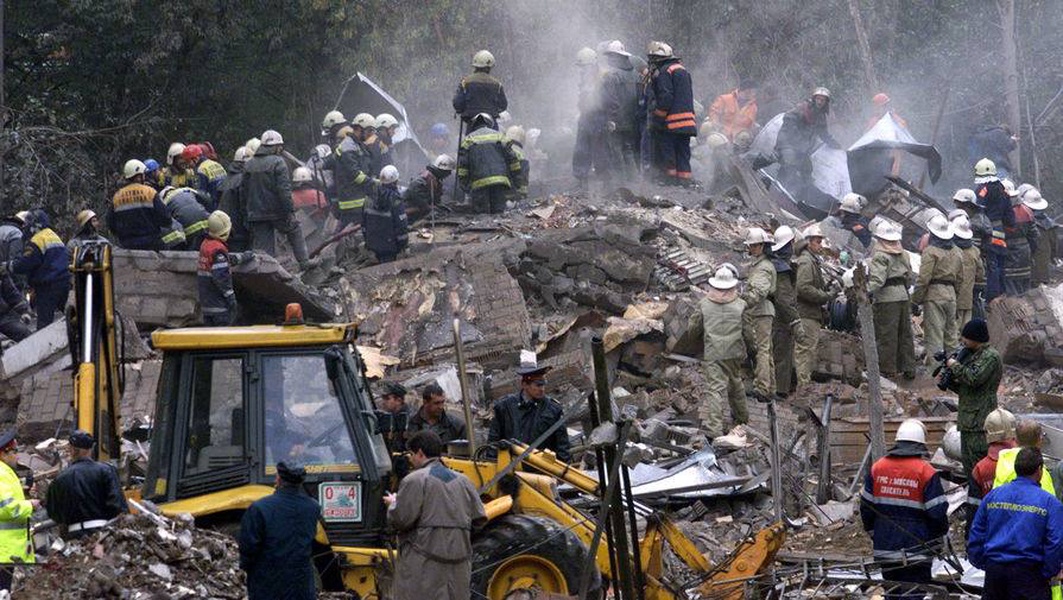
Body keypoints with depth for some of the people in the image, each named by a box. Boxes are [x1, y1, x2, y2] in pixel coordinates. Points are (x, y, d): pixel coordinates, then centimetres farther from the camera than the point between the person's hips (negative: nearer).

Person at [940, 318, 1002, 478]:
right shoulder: (971, 355, 20)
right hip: (967, 421, 10)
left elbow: (974, 379, -24)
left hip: (980, 419, -10)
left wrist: (954, 366, -10)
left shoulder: (990, 356, -10)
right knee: (968, 467, 12)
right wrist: (947, 380, 6)